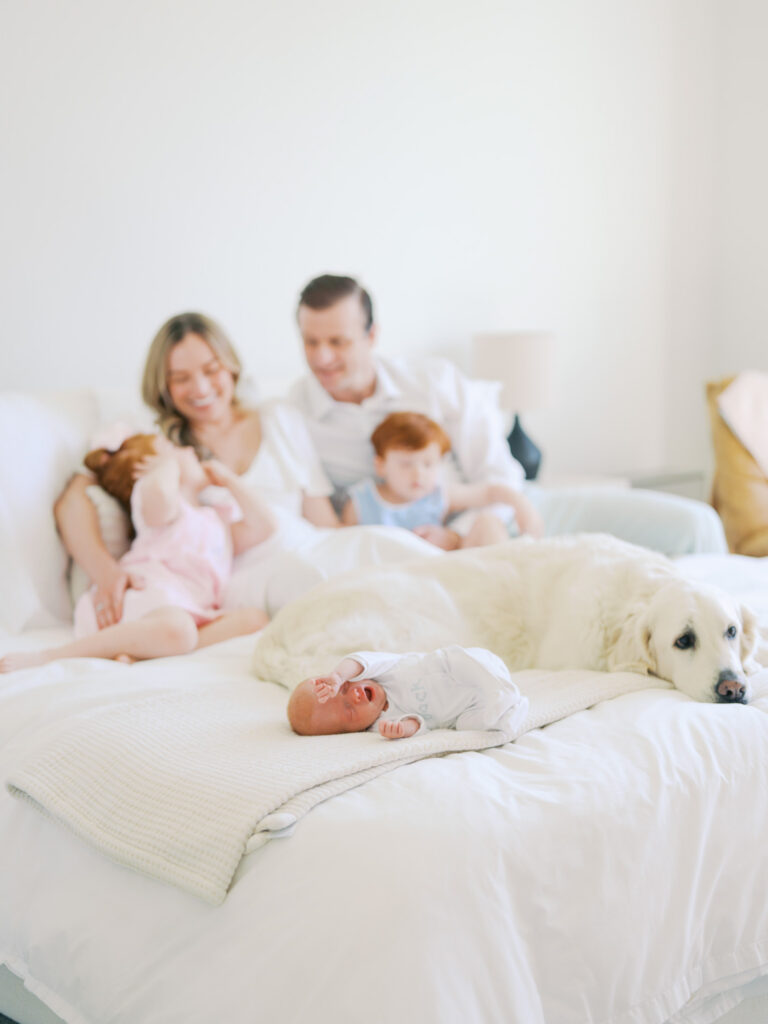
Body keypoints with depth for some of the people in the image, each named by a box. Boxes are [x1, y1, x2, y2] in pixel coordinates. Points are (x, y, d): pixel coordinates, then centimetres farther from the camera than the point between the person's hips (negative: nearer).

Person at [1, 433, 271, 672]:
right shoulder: (160, 505, 7)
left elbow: (262, 527, 28)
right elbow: (159, 492, -19)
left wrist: (229, 479, 31)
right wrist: (171, 463, 3)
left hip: (191, 610, 8)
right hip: (151, 593, -8)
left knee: (255, 618, -17)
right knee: (177, 631, -41)